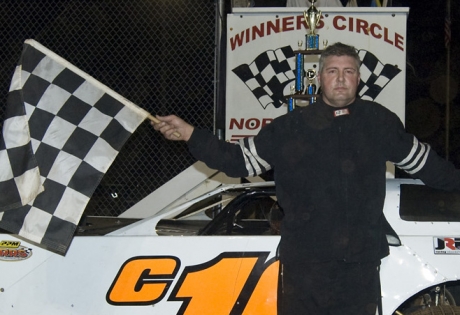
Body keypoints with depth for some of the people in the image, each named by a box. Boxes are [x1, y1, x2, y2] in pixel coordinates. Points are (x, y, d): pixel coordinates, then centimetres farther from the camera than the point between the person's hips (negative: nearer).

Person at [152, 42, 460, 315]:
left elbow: (422, 161, 20)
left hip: (362, 263, 2)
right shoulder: (291, 128, 2)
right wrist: (189, 134, -3)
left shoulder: (380, 122, 7)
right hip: (306, 264, -1)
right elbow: (240, 160, 4)